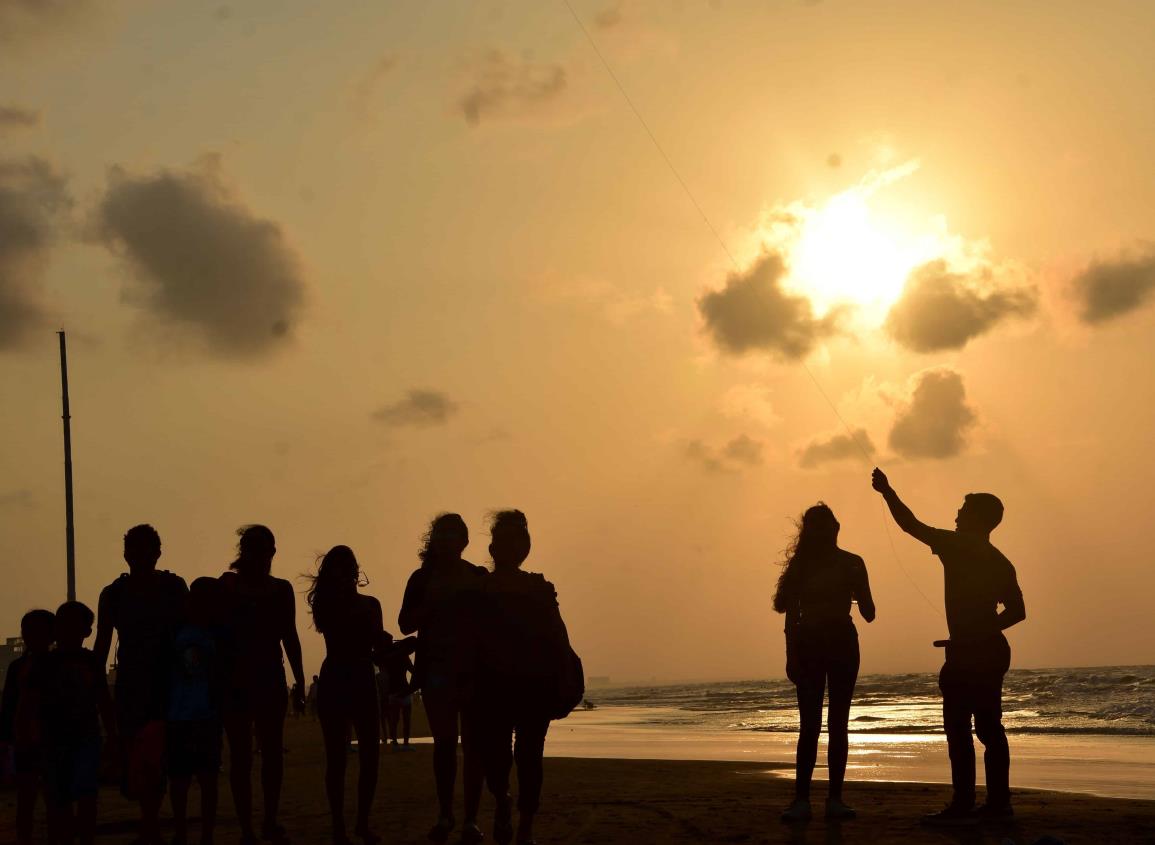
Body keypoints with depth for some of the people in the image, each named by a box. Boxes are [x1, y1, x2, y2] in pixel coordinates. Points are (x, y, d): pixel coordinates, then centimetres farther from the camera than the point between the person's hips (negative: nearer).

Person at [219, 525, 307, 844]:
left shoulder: (280, 589, 8)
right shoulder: (226, 586, -2)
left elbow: (289, 638, 11)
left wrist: (299, 682, 9)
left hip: (270, 679, 3)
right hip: (235, 680, -3)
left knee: (273, 751, 4)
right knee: (241, 755, 0)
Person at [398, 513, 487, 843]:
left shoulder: (478, 578, 5)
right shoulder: (423, 578, 6)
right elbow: (405, 624, 2)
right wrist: (431, 603, -12)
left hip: (474, 670, 0)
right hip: (436, 670, 0)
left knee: (472, 744, -2)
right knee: (444, 742, -1)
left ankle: (471, 818, 0)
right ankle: (445, 815, 8)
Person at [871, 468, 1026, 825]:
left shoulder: (955, 546, -8)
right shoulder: (998, 561, 14)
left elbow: (910, 525, -5)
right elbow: (1016, 611, 12)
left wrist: (887, 491, 3)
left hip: (967, 653, -8)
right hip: (991, 651, 8)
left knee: (958, 728, -8)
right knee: (989, 728, 10)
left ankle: (962, 805, -11)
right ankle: (998, 802, 10)